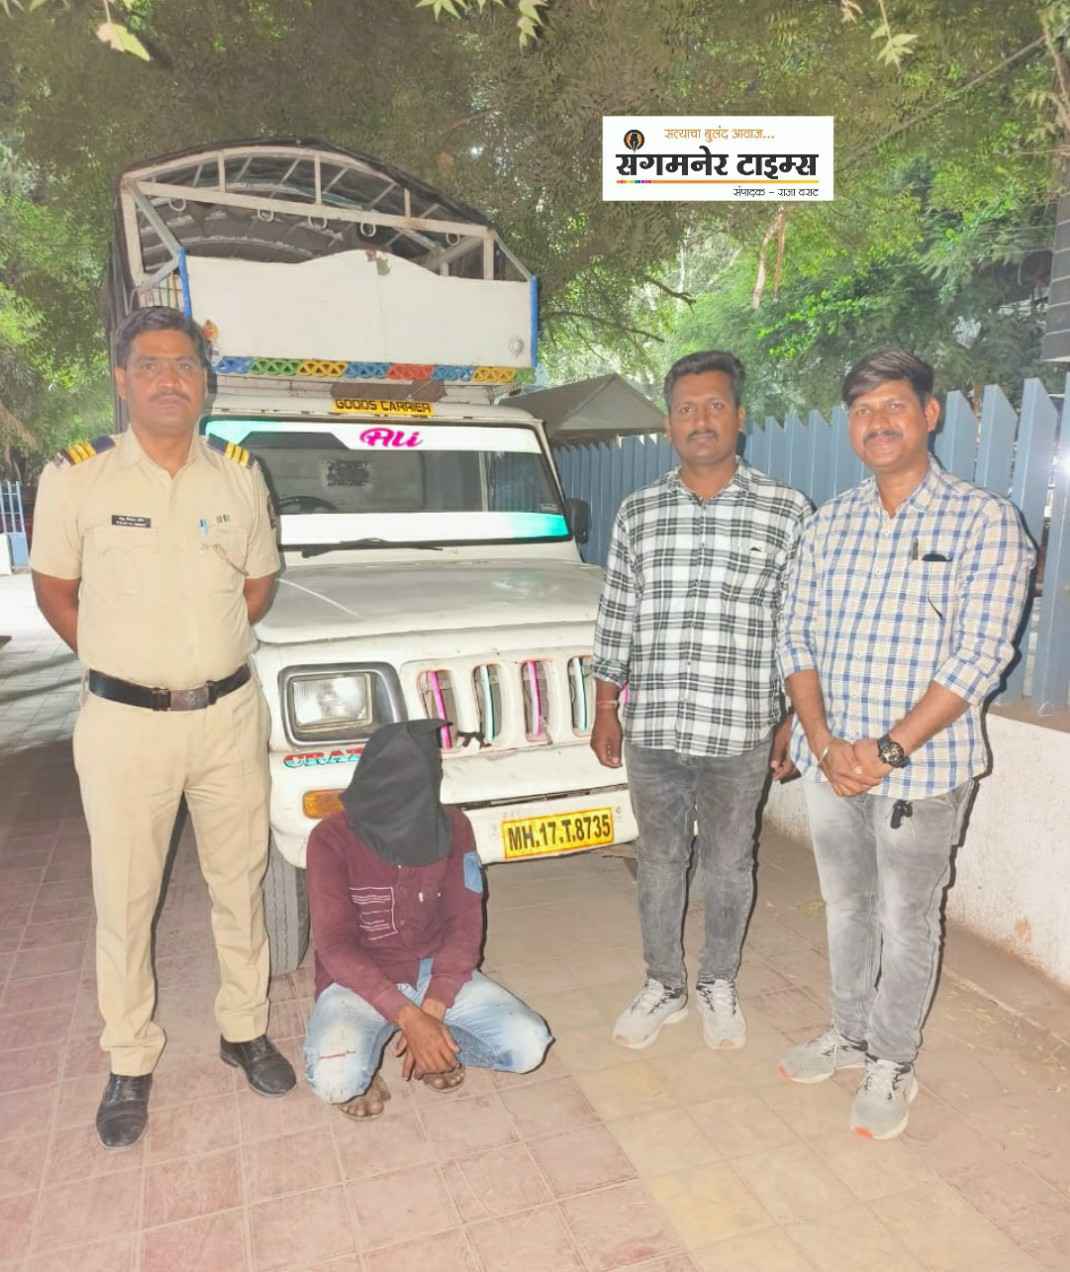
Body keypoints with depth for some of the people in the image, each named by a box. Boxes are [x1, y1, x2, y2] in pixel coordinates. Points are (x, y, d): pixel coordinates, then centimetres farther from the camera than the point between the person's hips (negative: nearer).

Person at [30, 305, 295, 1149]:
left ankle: (246, 1030, 34)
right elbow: (54, 589, 5)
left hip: (230, 714, 2)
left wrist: (205, 647, 4)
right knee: (125, 900, 9)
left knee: (240, 884, 14)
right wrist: (124, 662, 1)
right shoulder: (77, 477, -6)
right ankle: (130, 1065, 29)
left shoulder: (240, 476, 1)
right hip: (125, 722, -2)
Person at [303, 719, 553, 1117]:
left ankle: (432, 1045, 8)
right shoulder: (333, 839, -17)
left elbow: (464, 925, -7)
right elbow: (335, 947, -20)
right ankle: (361, 1067, 3)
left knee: (529, 1045, -17)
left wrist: (432, 1010, -21)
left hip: (435, 972, 3)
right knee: (335, 1081, -32)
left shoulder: (453, 828, -8)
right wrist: (409, 1017, -28)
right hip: (360, 981, -3)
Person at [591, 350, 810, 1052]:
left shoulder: (786, 511, -3)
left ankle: (720, 984, 37)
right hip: (651, 730, 2)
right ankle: (664, 986, 35)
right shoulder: (638, 512, 4)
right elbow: (616, 619, 7)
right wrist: (605, 710, 7)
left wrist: (797, 721, -1)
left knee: (728, 867, 14)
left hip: (739, 733, -2)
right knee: (659, 862, 15)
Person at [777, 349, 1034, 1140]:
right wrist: (825, 743, -11)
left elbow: (979, 658, -15)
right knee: (845, 908, 19)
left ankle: (893, 1064, 32)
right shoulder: (828, 524, 5)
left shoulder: (984, 520, -8)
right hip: (829, 761, 4)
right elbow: (797, 641, 3)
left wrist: (887, 751, -19)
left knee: (906, 923, 11)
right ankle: (850, 1035, 41)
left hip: (923, 768, -4)